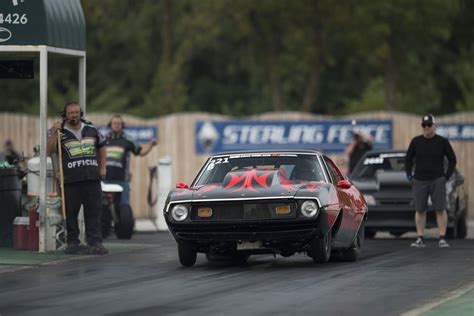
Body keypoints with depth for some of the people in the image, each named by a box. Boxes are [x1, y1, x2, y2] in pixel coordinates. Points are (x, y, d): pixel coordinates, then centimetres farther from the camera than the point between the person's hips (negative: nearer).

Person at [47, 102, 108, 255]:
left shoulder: (91, 129, 14)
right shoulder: (60, 132, 3)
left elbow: (101, 146, 28)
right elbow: (50, 151, -10)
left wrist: (102, 167, 18)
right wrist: (54, 132, -19)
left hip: (92, 178, 3)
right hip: (71, 179, -3)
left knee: (94, 212, 0)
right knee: (71, 213, 0)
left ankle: (95, 243, 0)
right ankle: (72, 243, 9)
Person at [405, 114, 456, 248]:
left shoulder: (442, 142, 1)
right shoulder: (416, 141, 5)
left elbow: (452, 160, 6)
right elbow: (408, 159, 13)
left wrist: (447, 176, -1)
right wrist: (410, 176, 4)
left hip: (437, 181, -2)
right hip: (419, 181, 2)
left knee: (440, 209, -6)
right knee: (420, 210, 1)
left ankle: (442, 239, -5)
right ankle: (420, 239, 4)